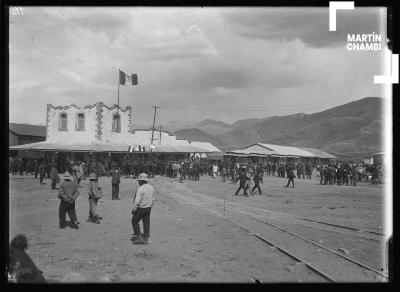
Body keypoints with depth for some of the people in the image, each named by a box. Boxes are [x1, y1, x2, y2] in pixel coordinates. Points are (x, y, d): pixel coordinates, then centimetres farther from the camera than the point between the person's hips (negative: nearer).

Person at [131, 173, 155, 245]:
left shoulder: (140, 189, -20)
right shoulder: (151, 188, 5)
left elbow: (137, 201, -23)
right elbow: (152, 200, 12)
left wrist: (134, 209, -13)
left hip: (140, 208, -7)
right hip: (148, 208, 7)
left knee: (135, 221, 8)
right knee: (146, 222, 10)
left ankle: (139, 237, 4)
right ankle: (145, 239, 13)